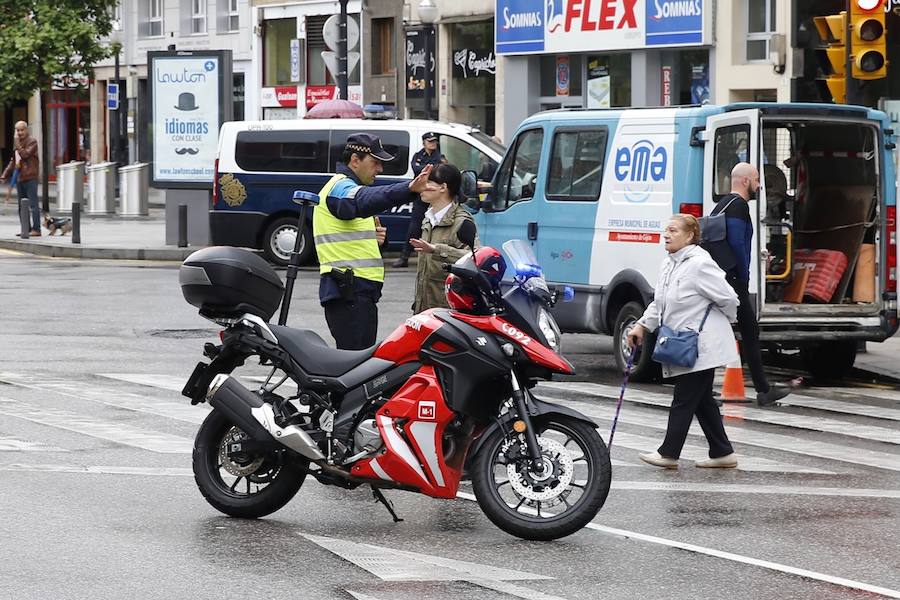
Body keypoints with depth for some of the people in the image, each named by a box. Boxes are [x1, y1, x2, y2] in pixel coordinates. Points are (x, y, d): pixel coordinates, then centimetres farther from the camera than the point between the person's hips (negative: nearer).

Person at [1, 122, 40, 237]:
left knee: (33, 204, -9)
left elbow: (25, 154, -20)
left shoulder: (32, 142, -5)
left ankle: (36, 229, -10)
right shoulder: (17, 142, 18)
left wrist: (17, 144, -14)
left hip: (30, 178, -8)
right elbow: (13, 161, 24)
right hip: (19, 178, 8)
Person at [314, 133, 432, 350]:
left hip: (360, 291, 11)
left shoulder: (346, 186, 23)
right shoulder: (341, 187, -11)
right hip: (349, 291, -11)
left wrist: (373, 236, 9)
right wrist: (409, 189, -52)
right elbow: (365, 201, -35)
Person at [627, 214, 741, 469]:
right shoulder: (669, 264, 12)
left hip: (701, 346, -10)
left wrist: (722, 323, 2)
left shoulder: (700, 264, -17)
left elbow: (728, 298, -14)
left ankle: (669, 453, 3)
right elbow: (659, 302, 21)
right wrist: (642, 326, 10)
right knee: (702, 400, 12)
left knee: (683, 400, -3)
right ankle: (723, 453, 18)